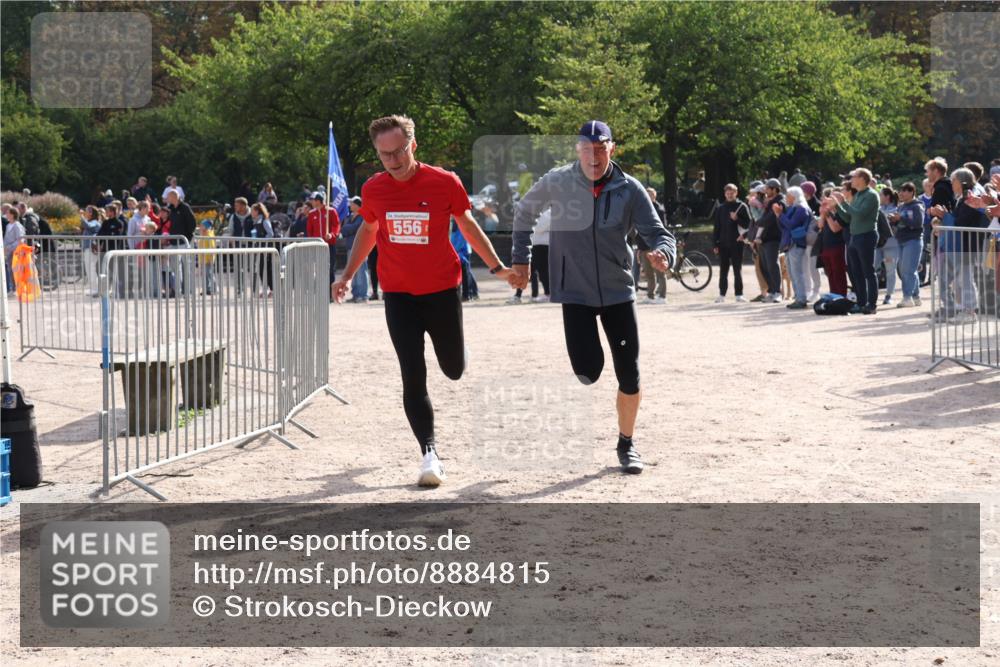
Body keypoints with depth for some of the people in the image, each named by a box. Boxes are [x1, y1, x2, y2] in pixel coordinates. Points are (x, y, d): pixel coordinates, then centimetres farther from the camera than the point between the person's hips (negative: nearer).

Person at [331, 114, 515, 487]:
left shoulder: (444, 182, -10)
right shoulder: (373, 189, -2)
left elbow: (467, 225, 5)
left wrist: (496, 267, 7)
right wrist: (348, 275, 14)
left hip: (442, 290, -1)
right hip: (398, 294, 1)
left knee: (454, 370, 12)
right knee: (413, 377, -6)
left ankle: (452, 348, 49)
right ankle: (429, 454, -1)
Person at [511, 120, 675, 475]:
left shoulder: (629, 189, -6)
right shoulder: (556, 182, -7)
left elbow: (658, 232, -9)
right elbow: (524, 212, 11)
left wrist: (662, 253, -32)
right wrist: (521, 259, 9)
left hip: (618, 291, 1)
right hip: (575, 293, -1)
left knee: (629, 373, 0)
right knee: (588, 369, -15)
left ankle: (626, 443, 21)